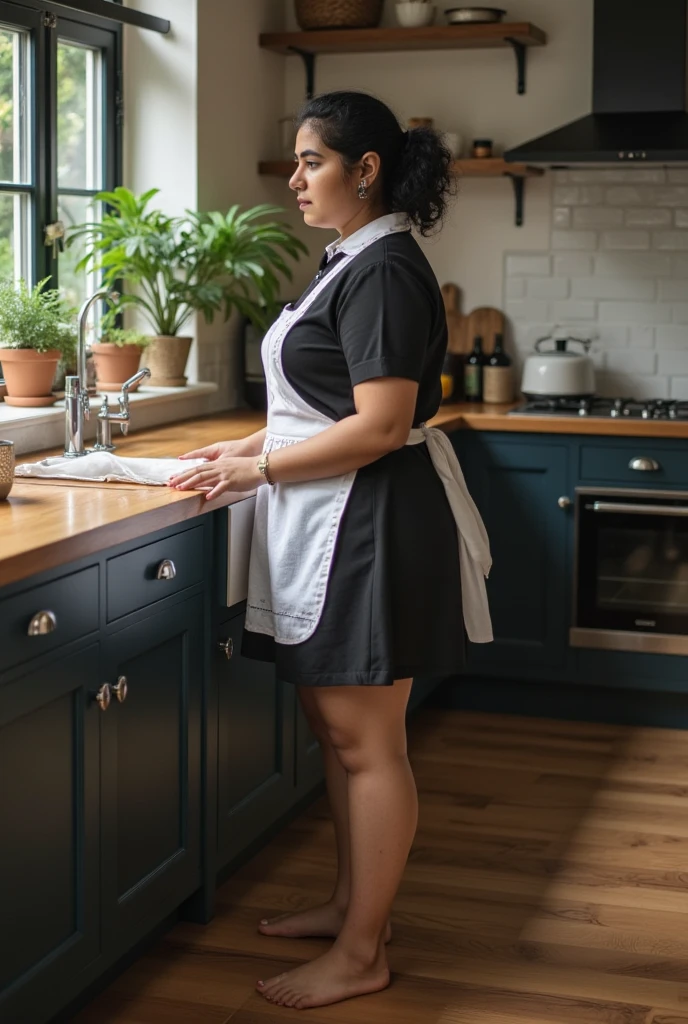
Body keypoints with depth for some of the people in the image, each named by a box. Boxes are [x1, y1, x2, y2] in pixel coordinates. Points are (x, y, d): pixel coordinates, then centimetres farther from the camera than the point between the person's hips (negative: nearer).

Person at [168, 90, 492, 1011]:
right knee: (335, 725, 17)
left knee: (366, 741, 0)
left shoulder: (383, 271, -17)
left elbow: (379, 426, -23)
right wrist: (250, 446, 11)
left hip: (371, 527, -10)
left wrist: (258, 469, -15)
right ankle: (350, 902, 32)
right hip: (328, 522, 10)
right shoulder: (351, 262, 14)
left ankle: (361, 954, 12)